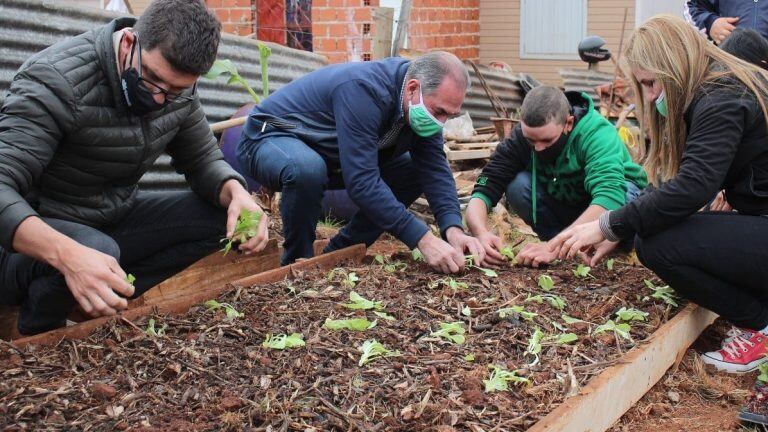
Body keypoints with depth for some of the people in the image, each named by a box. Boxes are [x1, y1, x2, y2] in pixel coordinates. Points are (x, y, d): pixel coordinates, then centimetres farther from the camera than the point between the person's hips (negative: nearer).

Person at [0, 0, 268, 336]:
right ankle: (35, 334, -8)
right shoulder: (55, 80, -27)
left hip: (114, 218, 7)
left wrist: (236, 193, -21)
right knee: (98, 250, -39)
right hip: (36, 230, -6)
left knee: (221, 215, -11)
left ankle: (103, 299, -14)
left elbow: (203, 158, 3)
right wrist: (68, 254, -53)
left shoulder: (177, 85, -7)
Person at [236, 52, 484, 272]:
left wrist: (453, 228, -29)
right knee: (307, 170, -41)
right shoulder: (363, 90, -35)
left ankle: (339, 254, 4)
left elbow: (435, 169, -12)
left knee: (414, 172, -3)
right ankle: (298, 264, -15)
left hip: (327, 155, 8)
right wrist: (422, 239, -41)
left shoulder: (424, 106, -10)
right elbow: (362, 181, -40)